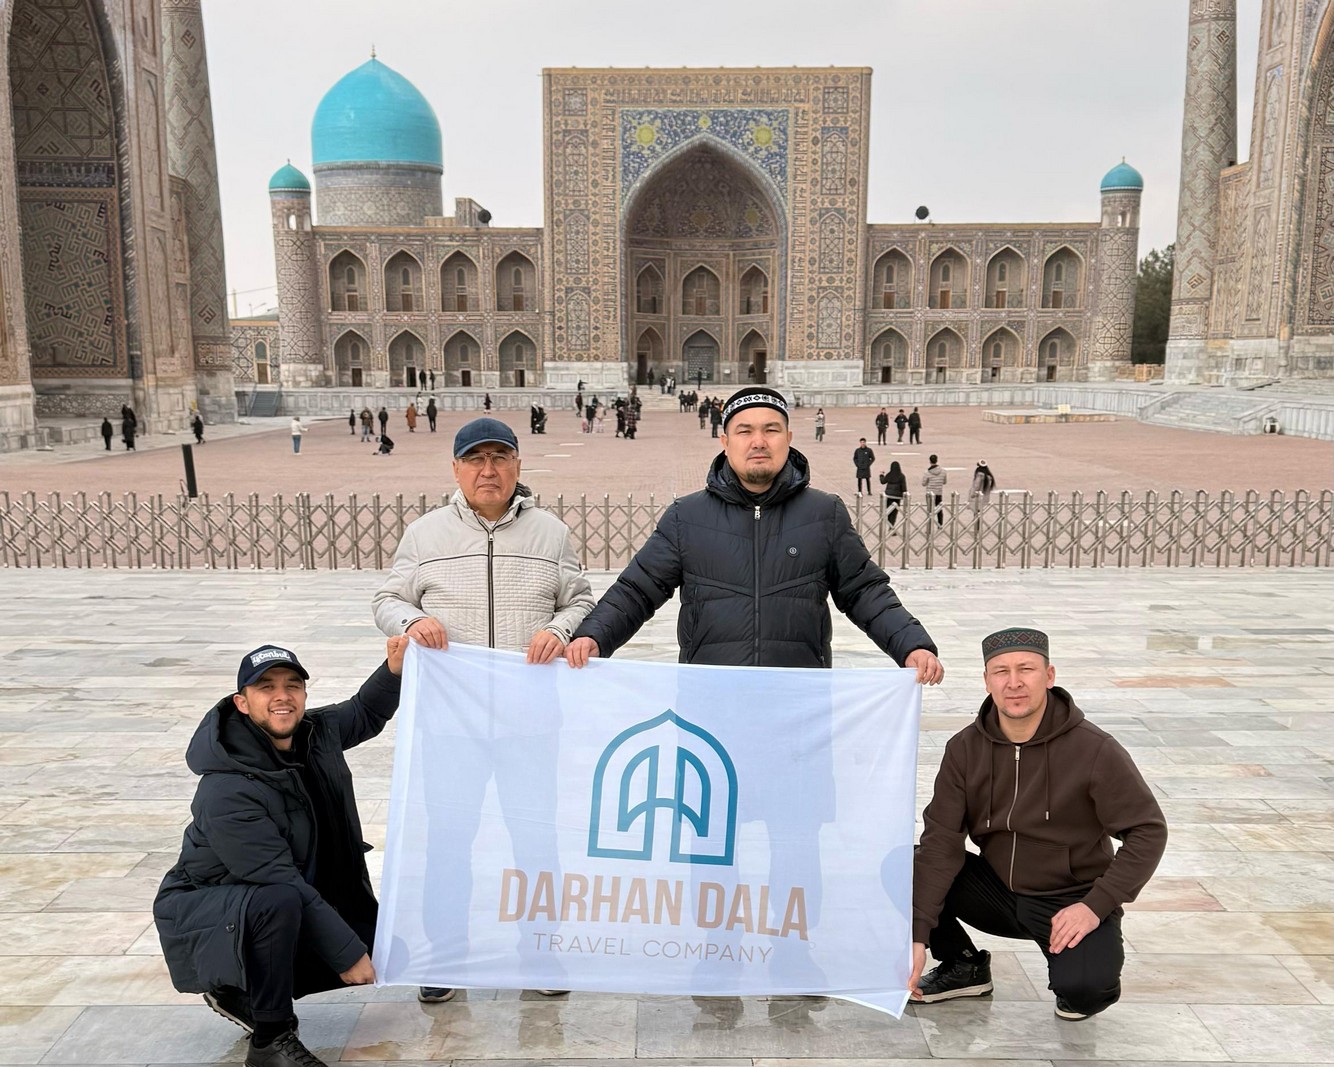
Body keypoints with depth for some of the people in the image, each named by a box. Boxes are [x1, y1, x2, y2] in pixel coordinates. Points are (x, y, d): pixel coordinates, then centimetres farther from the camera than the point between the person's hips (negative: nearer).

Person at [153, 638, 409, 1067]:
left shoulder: (317, 732, -8)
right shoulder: (225, 793, -29)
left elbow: (366, 713, 13)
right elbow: (281, 883, -29)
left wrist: (395, 668, -6)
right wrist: (346, 953, -27)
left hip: (286, 914, 8)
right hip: (205, 914, -7)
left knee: (376, 944, -4)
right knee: (278, 902, -38)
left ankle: (242, 993, 14)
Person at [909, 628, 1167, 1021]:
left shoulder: (1094, 750, -16)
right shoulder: (965, 748, -8)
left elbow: (1148, 831, -11)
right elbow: (941, 840, -12)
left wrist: (1096, 905, -20)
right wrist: (918, 935, -19)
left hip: (1072, 900, -3)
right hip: (997, 889, 4)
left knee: (1080, 987, -32)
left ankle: (1094, 970, 9)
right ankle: (964, 966, 9)